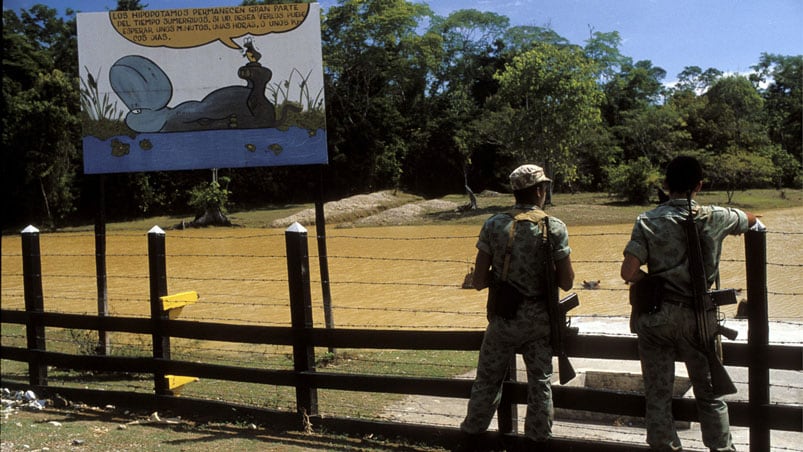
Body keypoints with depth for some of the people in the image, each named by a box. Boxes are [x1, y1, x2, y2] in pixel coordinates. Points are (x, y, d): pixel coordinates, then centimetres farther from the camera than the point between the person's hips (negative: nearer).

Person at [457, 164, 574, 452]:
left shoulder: (494, 225, -8)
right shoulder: (554, 228, -9)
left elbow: (479, 282, -7)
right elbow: (566, 282, -7)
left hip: (504, 318, 0)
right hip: (539, 318, 0)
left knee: (487, 382, 12)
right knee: (539, 385, 13)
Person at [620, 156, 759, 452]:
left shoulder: (648, 221, -7)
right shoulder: (714, 218, -3)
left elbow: (628, 273, -14)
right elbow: (751, 219, 19)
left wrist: (652, 281, 6)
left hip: (657, 316, -1)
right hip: (698, 316, 1)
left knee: (657, 394, 9)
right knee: (709, 392, 14)